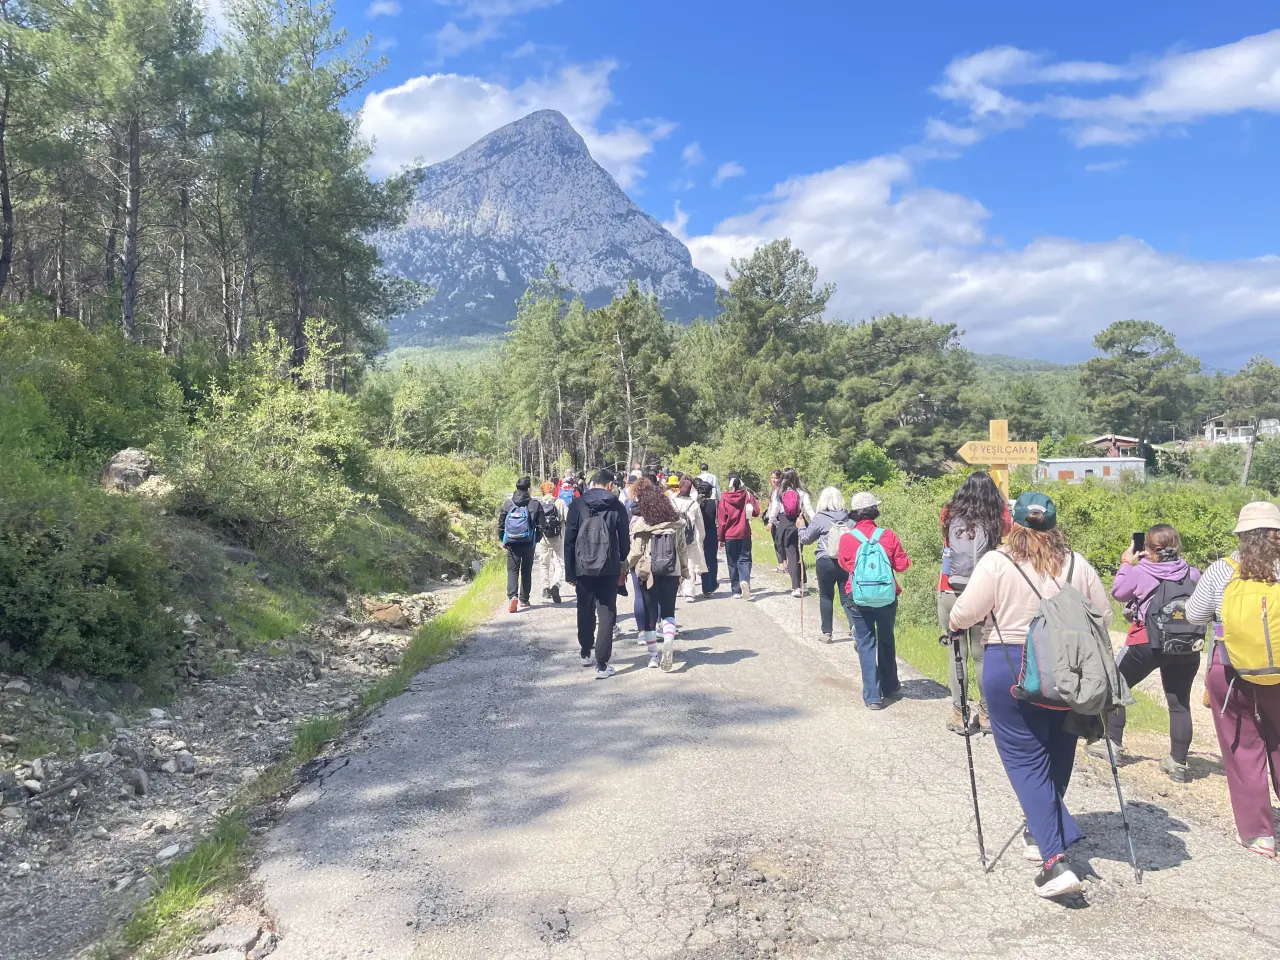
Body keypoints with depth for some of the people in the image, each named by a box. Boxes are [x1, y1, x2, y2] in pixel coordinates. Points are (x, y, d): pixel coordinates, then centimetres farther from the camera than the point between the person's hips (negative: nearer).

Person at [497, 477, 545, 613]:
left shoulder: (508, 503, 0)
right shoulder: (535, 504, -5)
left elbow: (500, 524, 4)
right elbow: (540, 525, -3)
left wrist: (502, 540, 15)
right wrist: (536, 540, 12)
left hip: (512, 542, 1)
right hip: (528, 543, 0)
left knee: (512, 570, 4)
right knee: (526, 571, 12)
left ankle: (513, 596, -18)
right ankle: (523, 600, 17)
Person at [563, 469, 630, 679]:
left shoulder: (577, 505, 1)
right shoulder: (617, 507, -1)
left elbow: (569, 540, 0)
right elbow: (624, 540, 0)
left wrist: (570, 572, 4)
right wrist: (623, 567, 11)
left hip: (583, 568, 2)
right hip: (609, 569, -1)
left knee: (585, 612, 19)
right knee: (606, 615, 2)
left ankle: (586, 654, 34)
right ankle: (602, 665, -2)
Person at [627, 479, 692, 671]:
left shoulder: (640, 524, -11)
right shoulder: (676, 522, 0)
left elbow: (636, 552, -10)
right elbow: (682, 549, 5)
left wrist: (626, 565, 7)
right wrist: (684, 571, 15)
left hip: (648, 573, -2)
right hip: (671, 573, 2)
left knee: (650, 613, 10)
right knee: (668, 611, 13)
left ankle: (653, 654, 14)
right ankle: (669, 643, -12)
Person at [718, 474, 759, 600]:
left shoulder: (724, 499, -7)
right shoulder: (747, 495, -4)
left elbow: (721, 520, -5)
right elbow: (756, 511, -3)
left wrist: (721, 538, 2)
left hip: (730, 535, -1)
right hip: (745, 534, 1)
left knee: (733, 562, 9)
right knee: (745, 559, 6)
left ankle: (736, 590, 11)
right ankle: (744, 580, -22)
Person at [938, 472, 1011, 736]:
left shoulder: (951, 517, -4)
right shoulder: (995, 522, -6)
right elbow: (1008, 520, 16)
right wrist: (1000, 499, 25)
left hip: (951, 594, 0)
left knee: (956, 654, 5)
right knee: (982, 655, 8)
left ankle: (958, 715, 9)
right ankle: (986, 714, 16)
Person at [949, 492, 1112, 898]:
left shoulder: (996, 562, -10)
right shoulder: (1078, 564, 3)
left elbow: (964, 614, -11)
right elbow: (1103, 616, 11)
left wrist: (956, 624, 11)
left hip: (1009, 670, -4)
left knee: (1025, 760, 2)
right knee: (1056, 754, 20)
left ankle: (1055, 860, -6)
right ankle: (1039, 832, 37)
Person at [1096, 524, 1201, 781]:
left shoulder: (1139, 572, -9)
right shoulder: (1192, 574, -1)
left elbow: (1118, 592, 7)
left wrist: (1126, 564, 15)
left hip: (1146, 645, -3)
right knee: (1180, 704, 9)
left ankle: (1112, 744, 15)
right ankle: (1178, 762, 12)